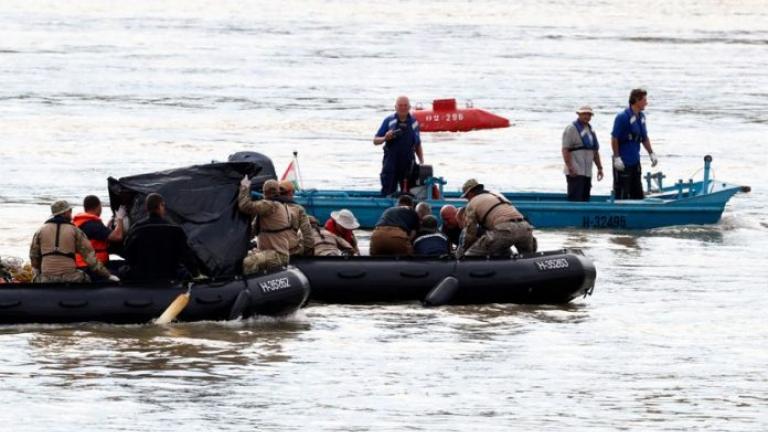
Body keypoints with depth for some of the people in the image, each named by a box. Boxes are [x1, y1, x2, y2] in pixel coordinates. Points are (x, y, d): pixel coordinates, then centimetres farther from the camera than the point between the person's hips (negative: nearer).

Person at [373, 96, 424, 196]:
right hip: (391, 164, -2)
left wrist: (422, 162, 8)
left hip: (407, 164, 2)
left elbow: (418, 145, 17)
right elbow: (376, 141, 3)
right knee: (388, 192, -7)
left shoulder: (414, 122, 9)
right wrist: (385, 138, -18)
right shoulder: (389, 121, 1)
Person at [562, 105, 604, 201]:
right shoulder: (571, 129, -6)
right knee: (575, 200, -13)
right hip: (575, 172, -8)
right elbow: (565, 150, -13)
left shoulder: (591, 130, 19)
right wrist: (570, 168, -20)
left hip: (587, 172, 8)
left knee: (585, 199, 6)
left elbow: (595, 151, 25)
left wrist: (599, 167, 18)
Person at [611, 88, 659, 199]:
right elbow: (614, 138, -15)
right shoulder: (623, 117, -15)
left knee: (637, 193, 13)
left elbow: (644, 138, 20)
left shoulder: (641, 117, 9)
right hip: (623, 163, -8)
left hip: (635, 161, 8)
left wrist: (651, 154, 14)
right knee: (622, 194, -5)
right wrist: (617, 158, -19)